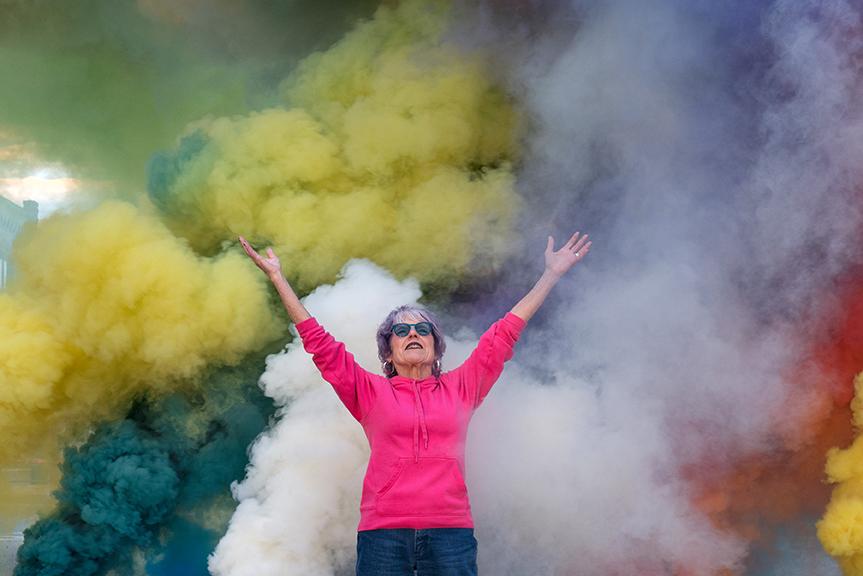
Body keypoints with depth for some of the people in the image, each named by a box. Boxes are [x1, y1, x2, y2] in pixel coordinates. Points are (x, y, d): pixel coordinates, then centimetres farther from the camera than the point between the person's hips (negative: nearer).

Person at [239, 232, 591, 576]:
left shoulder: (459, 389, 15)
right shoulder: (372, 392, 12)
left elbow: (504, 334, 17)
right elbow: (318, 342, 10)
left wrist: (553, 273, 21)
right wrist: (278, 278, 8)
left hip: (450, 529, 1)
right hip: (383, 534, -1)